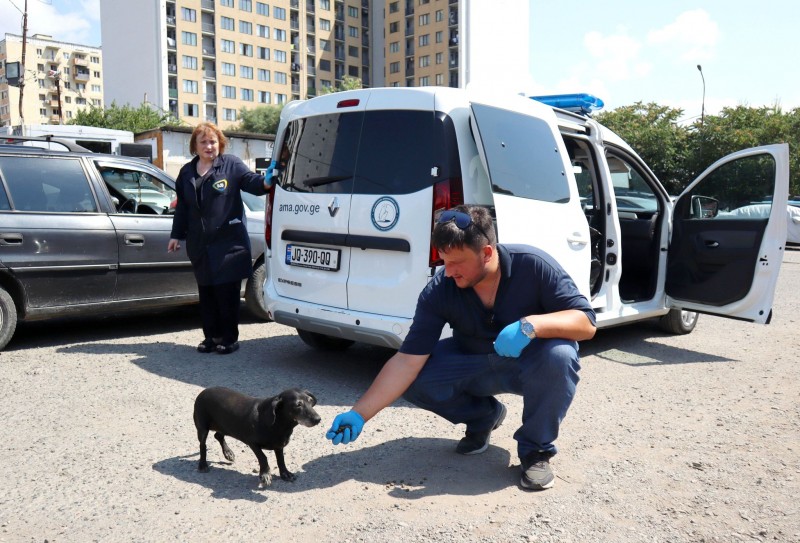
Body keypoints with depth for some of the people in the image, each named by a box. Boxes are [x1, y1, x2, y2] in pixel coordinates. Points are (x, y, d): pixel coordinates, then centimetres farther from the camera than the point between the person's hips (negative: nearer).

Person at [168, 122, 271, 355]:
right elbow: (182, 207, 20)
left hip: (228, 243, -5)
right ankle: (211, 337, 21)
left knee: (227, 292, -2)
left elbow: (251, 180, -13)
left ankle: (229, 338, 10)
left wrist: (265, 181, -36)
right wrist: (176, 235, 19)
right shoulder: (187, 172, 16)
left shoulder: (231, 164, 0)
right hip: (200, 244, 5)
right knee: (206, 292, 10)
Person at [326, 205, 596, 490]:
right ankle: (483, 416, 8)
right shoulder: (439, 290, -21)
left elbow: (586, 323, -25)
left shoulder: (533, 265, -26)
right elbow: (408, 360, -22)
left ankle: (536, 449, -11)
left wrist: (531, 325, -44)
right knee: (414, 380, -21)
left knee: (560, 355, -35)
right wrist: (359, 414, -29)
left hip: (530, 365, -2)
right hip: (474, 365, 2)